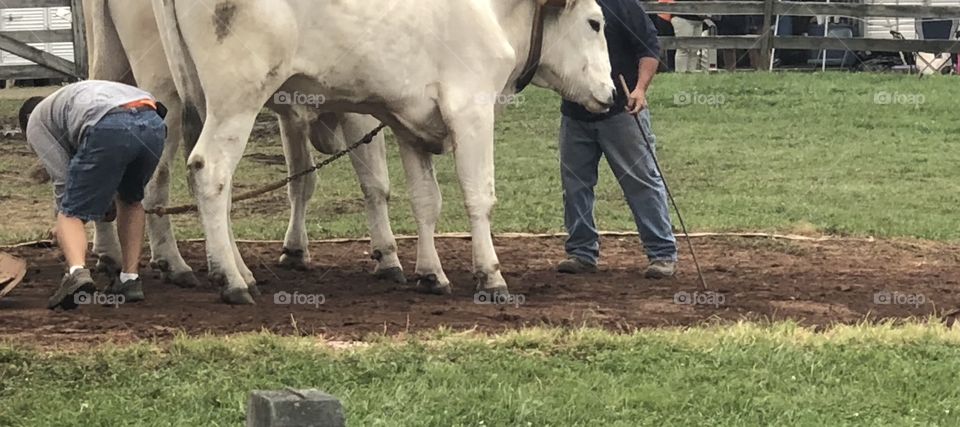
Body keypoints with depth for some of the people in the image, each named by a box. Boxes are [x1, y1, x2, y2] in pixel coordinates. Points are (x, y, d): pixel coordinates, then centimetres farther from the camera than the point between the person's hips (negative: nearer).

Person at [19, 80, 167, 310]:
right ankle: (130, 279, 22)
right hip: (154, 124, 6)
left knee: (71, 213, 9)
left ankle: (77, 272, -17)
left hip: (109, 130, -6)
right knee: (131, 201, 31)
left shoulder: (36, 121, 27)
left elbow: (62, 177, 17)